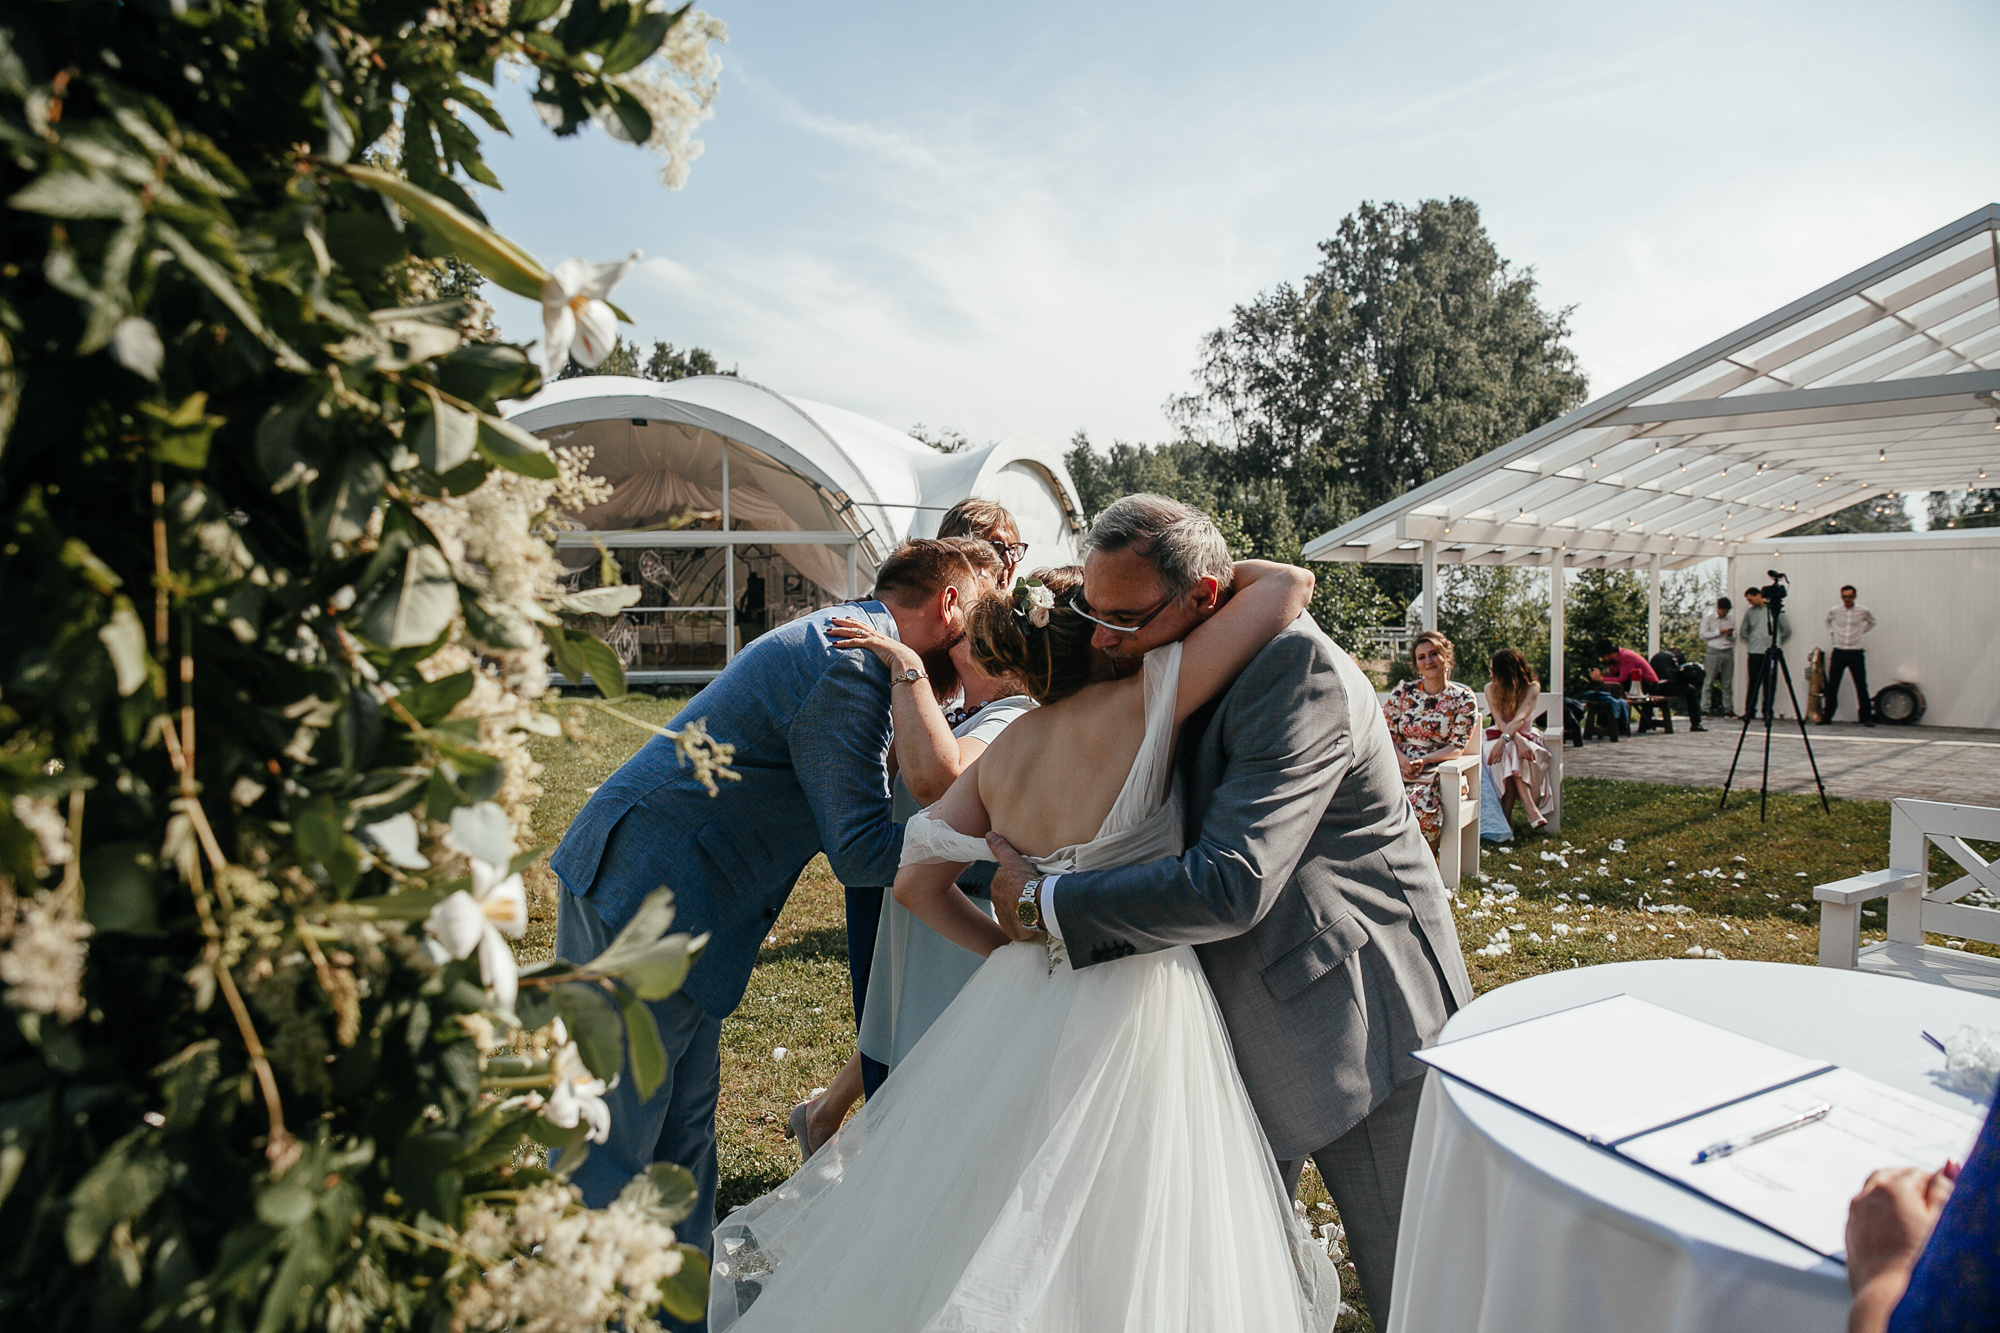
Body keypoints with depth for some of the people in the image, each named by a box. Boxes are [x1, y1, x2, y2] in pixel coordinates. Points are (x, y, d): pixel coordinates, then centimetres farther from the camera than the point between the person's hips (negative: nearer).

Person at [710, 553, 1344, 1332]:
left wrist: (1017, 952, 14)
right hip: (1131, 1006, -7)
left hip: (1022, 998, 7)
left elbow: (918, 884, 9)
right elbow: (1289, 584, -12)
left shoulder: (1002, 751, 6)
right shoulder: (1133, 706, -12)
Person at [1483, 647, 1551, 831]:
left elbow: (1520, 718, -25)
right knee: (1510, 752, -36)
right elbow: (1500, 721, -14)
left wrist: (1504, 740, -43)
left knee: (1510, 752, -37)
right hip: (1500, 736, 1)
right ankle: (1532, 810, -45)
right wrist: (1518, 740, -33)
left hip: (1526, 736, -1)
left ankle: (1507, 814, -41)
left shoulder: (1532, 687, -9)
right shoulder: (1491, 688, -3)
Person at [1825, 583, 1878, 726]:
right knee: (1832, 686, 3)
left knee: (1861, 686, -1)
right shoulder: (1834, 611, 0)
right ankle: (1826, 715, 10)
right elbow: (1828, 621, 23)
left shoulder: (1864, 611, -2)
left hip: (1856, 653, -1)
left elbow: (1872, 622, 20)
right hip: (1838, 652, 1)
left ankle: (1866, 717, 5)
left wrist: (1862, 632, 9)